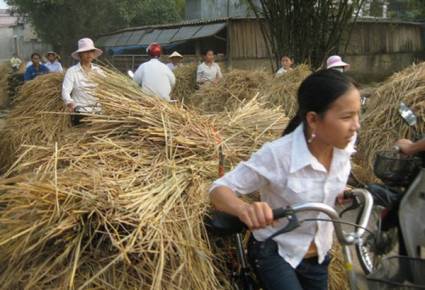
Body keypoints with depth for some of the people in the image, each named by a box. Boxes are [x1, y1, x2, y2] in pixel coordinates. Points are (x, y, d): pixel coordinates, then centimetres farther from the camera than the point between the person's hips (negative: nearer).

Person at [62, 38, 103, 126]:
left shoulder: (98, 71, 13)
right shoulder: (72, 71, 0)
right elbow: (65, 92, -11)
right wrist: (70, 103, -32)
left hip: (98, 112, 3)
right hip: (80, 112, -3)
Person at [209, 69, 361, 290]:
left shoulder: (344, 145, -13)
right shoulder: (277, 155, -29)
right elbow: (219, 189, -26)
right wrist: (244, 209, -45)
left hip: (318, 256, 6)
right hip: (275, 254, -5)